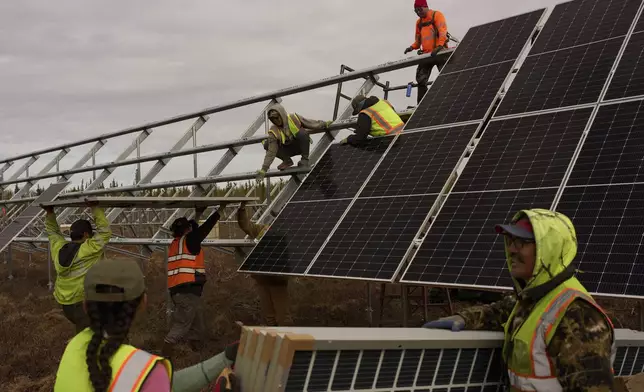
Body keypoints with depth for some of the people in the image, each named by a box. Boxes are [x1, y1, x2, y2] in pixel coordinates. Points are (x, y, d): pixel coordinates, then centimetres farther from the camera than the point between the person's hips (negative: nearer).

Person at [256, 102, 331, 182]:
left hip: (301, 146, -2)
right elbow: (271, 152, -22)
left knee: (303, 133, -35)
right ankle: (287, 161, -2)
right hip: (288, 149, 2)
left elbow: (312, 123, -8)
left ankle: (305, 159, -16)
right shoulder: (274, 131, -19)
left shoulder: (294, 118, -19)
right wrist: (263, 170, -29)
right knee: (267, 145, -20)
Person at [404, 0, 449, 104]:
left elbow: (443, 31, -15)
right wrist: (412, 47, 0)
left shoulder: (437, 15, -1)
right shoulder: (419, 22, 19)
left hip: (438, 53, -7)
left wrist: (439, 46, -29)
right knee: (421, 79, 2)